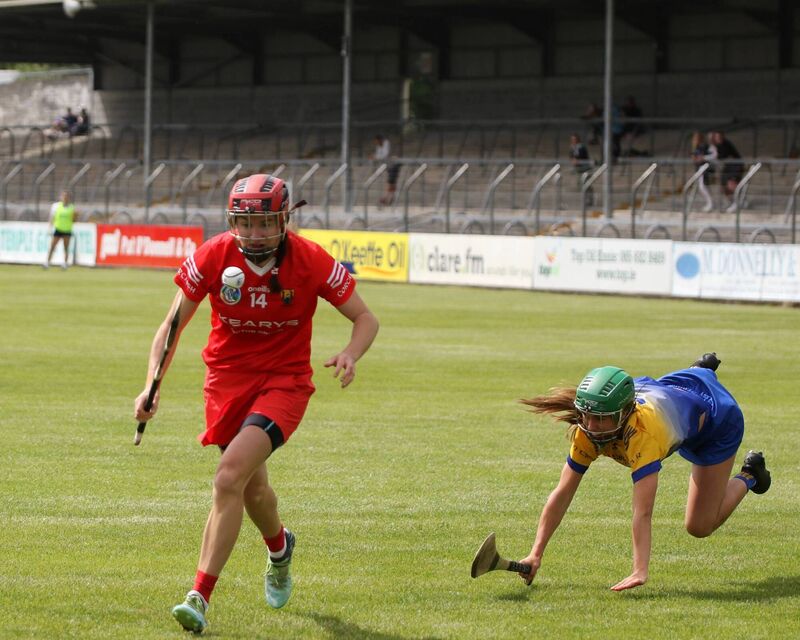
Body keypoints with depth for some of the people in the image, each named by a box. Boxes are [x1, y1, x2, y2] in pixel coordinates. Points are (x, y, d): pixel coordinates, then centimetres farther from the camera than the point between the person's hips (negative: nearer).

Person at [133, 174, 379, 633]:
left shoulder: (311, 261, -16)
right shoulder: (213, 257, -13)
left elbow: (366, 318, -4)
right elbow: (173, 325, -6)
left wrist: (350, 355, -26)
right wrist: (151, 388, -19)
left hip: (284, 380, -3)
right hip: (227, 378, 3)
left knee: (230, 477, -23)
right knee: (252, 488, 14)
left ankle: (201, 598, -19)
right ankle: (280, 547, 52)